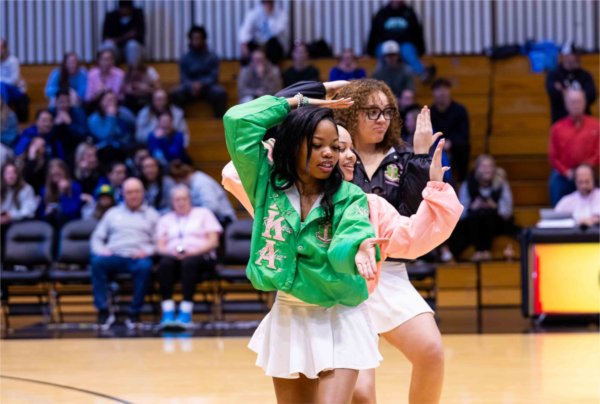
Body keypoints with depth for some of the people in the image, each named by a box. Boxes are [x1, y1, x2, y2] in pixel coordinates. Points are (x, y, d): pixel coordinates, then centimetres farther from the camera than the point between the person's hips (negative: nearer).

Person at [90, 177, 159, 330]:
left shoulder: (151, 214, 20)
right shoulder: (113, 213, 26)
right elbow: (97, 237, 20)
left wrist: (147, 251, -11)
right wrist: (101, 249, -3)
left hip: (137, 258, -1)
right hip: (114, 256, 2)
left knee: (145, 266, -38)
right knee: (97, 262, -33)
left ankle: (134, 313, -28)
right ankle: (103, 311, -31)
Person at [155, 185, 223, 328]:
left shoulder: (203, 213, 19)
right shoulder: (165, 219, 25)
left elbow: (213, 242, 7)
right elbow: (160, 246, 12)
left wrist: (193, 252, -11)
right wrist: (172, 252, -12)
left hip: (200, 257, -2)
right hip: (173, 256, 2)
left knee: (189, 262, -39)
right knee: (165, 263, -36)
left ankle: (186, 312, -46)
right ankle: (167, 312, -43)